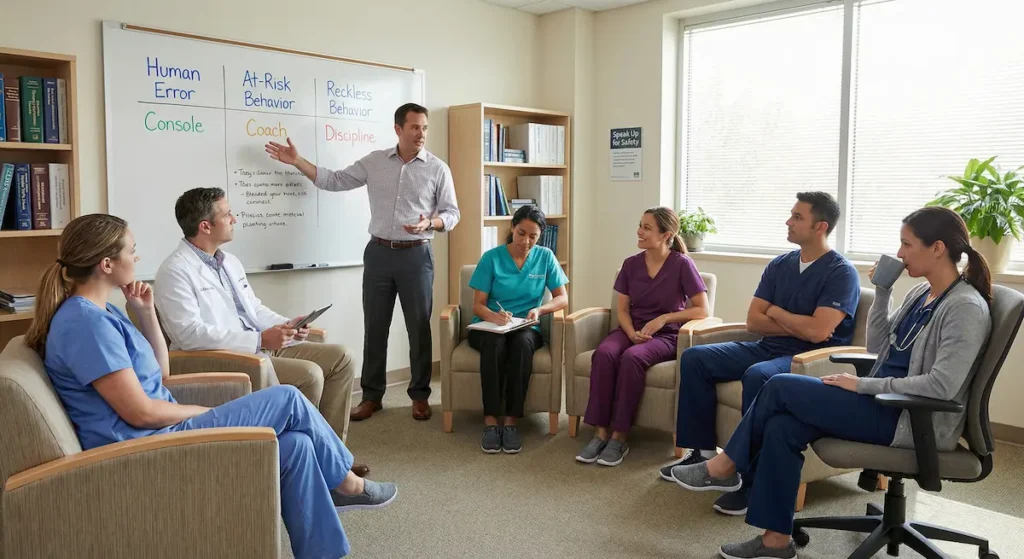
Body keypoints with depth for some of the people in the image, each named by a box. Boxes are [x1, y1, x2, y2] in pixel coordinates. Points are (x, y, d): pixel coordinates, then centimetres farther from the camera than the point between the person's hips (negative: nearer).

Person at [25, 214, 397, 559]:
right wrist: (210, 413, -7)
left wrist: (146, 312, 5)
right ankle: (346, 483, 10)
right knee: (288, 400, -10)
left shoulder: (98, 313, 12)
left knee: (295, 446, -2)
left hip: (158, 434, 10)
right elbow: (140, 413, -23)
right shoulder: (85, 322, -19)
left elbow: (160, 371, 16)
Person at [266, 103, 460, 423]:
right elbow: (334, 181, 8)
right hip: (378, 253, 2)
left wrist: (429, 223, -19)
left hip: (416, 255, -2)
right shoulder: (374, 162, 6)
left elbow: (452, 213, 0)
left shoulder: (438, 169, -1)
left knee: (419, 328, 4)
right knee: (374, 327, 7)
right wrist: (297, 161, 2)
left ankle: (420, 395, 17)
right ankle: (372, 395, 19)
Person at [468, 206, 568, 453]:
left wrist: (539, 310, -17)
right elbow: (478, 305, -4)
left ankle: (511, 421, -30)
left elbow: (563, 298, 3)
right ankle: (490, 421, -32)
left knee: (522, 343, -36)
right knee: (495, 342, -37)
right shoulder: (491, 257, -3)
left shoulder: (545, 257, 3)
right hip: (488, 326, -1)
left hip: (526, 328, 1)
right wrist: (493, 316, -27)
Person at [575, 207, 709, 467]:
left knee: (632, 358, -35)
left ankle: (619, 437, -27)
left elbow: (702, 310, -8)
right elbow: (622, 309, 7)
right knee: (604, 353, -30)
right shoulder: (631, 264, 5)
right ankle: (601, 433, -26)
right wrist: (631, 332, -13)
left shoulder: (682, 264, -7)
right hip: (632, 331, 4)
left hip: (666, 336, -4)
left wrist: (663, 318, -16)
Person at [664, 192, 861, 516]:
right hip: (769, 349, 8)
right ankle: (702, 451, -4)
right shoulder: (779, 265, 11)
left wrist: (776, 312, -6)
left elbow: (817, 332, -22)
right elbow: (753, 321, 5)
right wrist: (797, 327, -10)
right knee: (694, 358, -6)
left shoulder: (841, 273, -10)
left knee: (757, 376, -38)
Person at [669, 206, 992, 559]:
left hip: (914, 421, -8)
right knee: (782, 426, -13)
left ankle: (725, 467, 4)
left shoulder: (966, 307, -16)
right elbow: (877, 346, 13)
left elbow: (941, 386, -25)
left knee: (780, 387, -15)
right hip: (885, 404, 9)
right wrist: (882, 292, 2)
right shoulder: (921, 293, 11)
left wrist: (863, 385, -20)